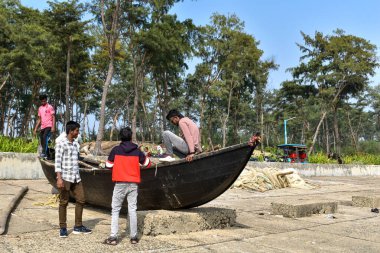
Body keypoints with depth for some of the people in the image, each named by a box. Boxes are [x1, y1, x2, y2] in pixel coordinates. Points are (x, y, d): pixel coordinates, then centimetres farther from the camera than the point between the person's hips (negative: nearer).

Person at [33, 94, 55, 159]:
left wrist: (53, 127, -16)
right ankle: (47, 155, 15)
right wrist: (35, 128, 17)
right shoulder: (40, 108, 17)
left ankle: (44, 153, -32)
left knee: (45, 137, -27)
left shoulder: (50, 107, 0)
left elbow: (53, 117, -5)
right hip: (42, 127, 7)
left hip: (48, 126, -7)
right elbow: (39, 119, 22)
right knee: (42, 141, 5)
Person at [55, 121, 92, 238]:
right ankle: (63, 228, 12)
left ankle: (78, 226, 16)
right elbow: (58, 162, -12)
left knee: (81, 200, 6)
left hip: (76, 178, 7)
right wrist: (59, 178, -19)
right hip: (65, 178, -7)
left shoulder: (76, 144, 14)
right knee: (64, 202, 2)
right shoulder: (61, 144, -7)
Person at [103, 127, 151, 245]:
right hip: (133, 184, 2)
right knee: (132, 210, 7)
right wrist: (145, 156, 30)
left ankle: (113, 237, 1)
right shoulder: (137, 151, 1)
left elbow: (108, 165, 3)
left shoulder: (116, 150, -4)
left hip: (120, 183, -2)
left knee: (115, 210, 6)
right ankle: (134, 237, 10)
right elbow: (147, 164, 11)